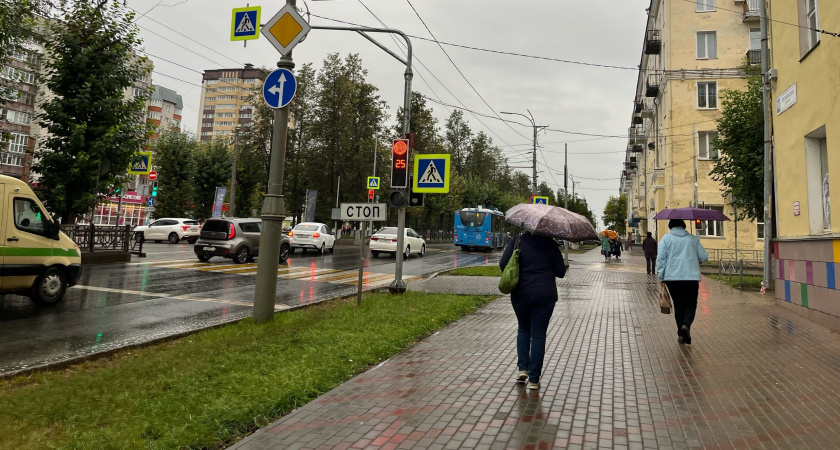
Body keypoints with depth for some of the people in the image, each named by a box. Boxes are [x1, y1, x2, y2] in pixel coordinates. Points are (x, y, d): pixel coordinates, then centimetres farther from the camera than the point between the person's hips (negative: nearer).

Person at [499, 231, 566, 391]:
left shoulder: (517, 242, -2)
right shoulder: (551, 245, 2)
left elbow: (503, 264, -9)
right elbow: (560, 272, 1)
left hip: (521, 294, 0)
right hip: (545, 295, 0)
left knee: (523, 329, 23)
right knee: (538, 335, 5)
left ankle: (523, 368, 13)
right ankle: (534, 379, 7)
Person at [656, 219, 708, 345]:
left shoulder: (666, 238, 2)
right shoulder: (693, 239, 7)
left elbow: (660, 258, -4)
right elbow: (704, 257, 6)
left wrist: (661, 277, 1)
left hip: (672, 278, 0)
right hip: (692, 277, 0)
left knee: (678, 305, 10)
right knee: (691, 304, 9)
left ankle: (681, 334, 11)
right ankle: (686, 325, -17)